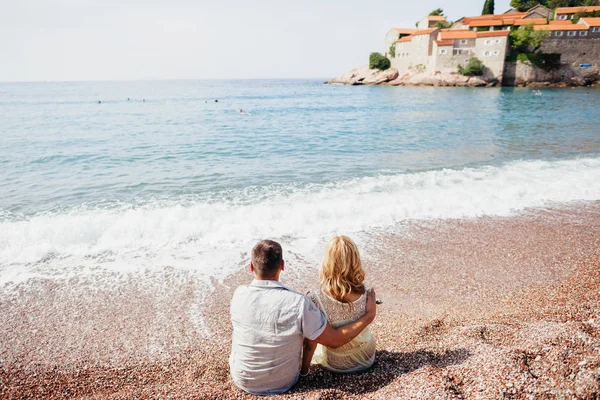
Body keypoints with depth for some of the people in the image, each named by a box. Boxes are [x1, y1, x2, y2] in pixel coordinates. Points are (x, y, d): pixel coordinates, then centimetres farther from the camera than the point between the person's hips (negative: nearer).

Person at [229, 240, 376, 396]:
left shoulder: (239, 295, -20)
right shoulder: (299, 304, -30)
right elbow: (334, 340, -20)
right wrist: (369, 316, -10)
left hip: (242, 380, 2)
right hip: (283, 384, -1)